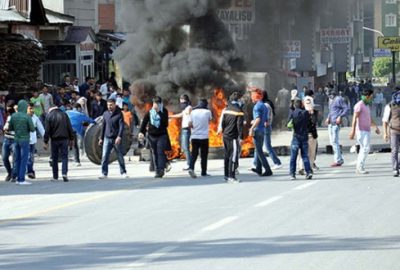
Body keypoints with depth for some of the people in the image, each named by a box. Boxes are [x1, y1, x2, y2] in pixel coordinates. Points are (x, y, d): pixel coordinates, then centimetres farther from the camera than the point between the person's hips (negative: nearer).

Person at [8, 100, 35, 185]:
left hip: (16, 139, 5)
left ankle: (18, 179, 12)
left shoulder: (13, 116, 1)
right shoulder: (27, 117, -13)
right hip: (25, 139, -5)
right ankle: (22, 179, -6)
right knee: (24, 159, -3)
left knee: (18, 159, 11)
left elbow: (10, 128, 7)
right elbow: (32, 129, -11)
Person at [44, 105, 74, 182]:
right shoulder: (64, 114, 5)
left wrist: (45, 142, -2)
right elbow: (69, 128, 5)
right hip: (64, 139, 1)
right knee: (64, 156, 3)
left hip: (54, 139, -1)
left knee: (54, 158, 8)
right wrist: (71, 139, 11)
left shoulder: (49, 116, -2)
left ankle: (55, 176, 11)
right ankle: (64, 173, -16)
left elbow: (47, 130, -5)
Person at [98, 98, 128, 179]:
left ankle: (123, 172, 17)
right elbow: (104, 126, 15)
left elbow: (121, 126, -11)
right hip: (107, 138, 3)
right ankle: (104, 173, -1)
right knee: (104, 156, -5)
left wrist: (119, 137, -22)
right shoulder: (105, 114, 8)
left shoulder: (119, 114, -4)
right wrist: (101, 138, 14)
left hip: (116, 139, -3)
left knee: (120, 156, 6)